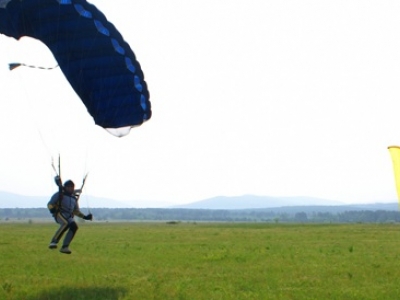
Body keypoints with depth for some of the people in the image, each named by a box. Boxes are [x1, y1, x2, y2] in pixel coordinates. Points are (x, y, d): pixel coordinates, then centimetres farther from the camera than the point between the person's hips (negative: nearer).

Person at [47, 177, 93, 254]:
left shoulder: (74, 198, 22)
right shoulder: (59, 194, 5)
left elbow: (76, 211, 32)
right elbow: (50, 204, 2)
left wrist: (85, 216, 20)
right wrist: (52, 209, -20)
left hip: (69, 216, 6)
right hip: (60, 214, -6)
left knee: (74, 226, -21)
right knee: (66, 223, -35)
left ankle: (65, 247, -16)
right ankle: (54, 242, -34)